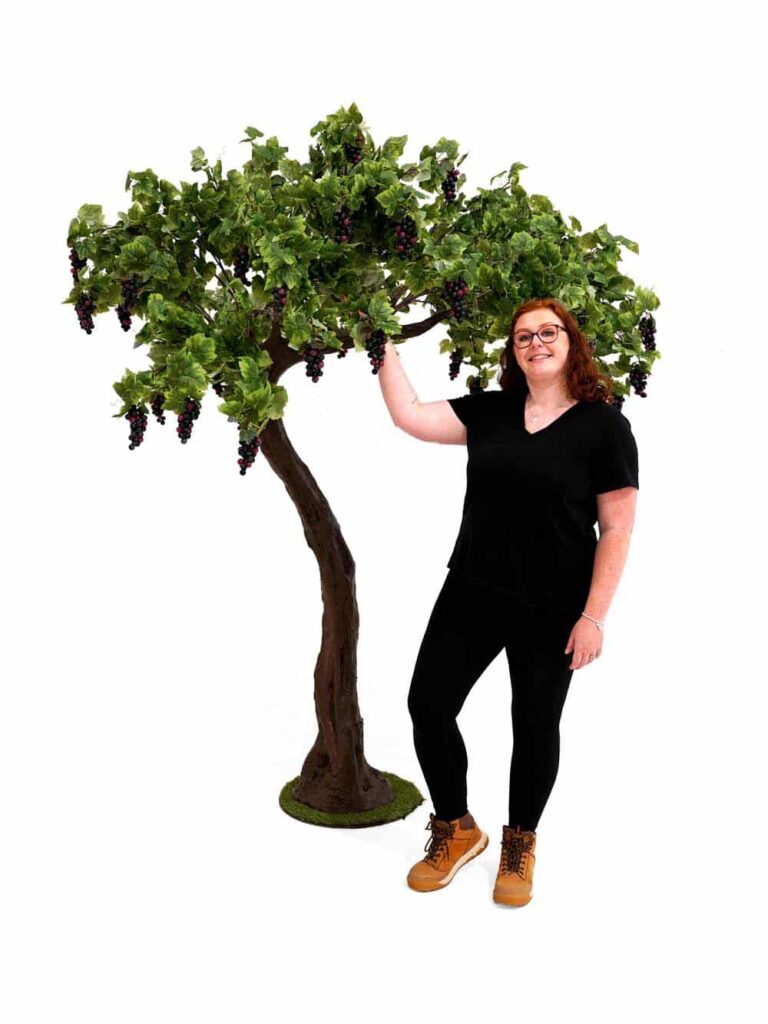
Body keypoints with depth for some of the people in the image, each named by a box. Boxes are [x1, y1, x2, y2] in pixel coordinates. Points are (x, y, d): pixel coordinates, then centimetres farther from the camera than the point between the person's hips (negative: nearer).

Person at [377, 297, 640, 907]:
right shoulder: (489, 413, 4)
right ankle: (456, 831, 29)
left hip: (551, 608, -3)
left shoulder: (603, 424, -7)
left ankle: (520, 844, 37)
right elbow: (409, 416, 1)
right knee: (429, 704, 4)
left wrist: (594, 616, -13)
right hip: (472, 593, 4)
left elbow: (616, 528, -9)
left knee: (536, 726, 10)